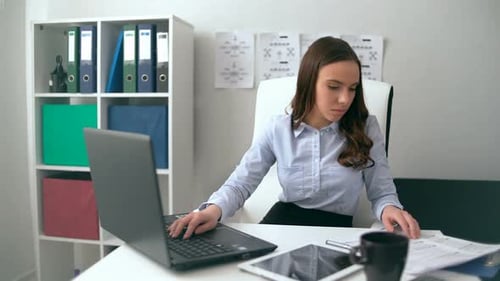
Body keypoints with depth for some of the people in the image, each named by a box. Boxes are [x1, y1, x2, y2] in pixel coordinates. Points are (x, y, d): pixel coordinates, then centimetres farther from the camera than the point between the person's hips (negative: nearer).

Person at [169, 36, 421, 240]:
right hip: (283, 221, 1)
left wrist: (389, 210, -23)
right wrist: (214, 208, -24)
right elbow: (239, 184, -1)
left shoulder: (366, 129, -3)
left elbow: (382, 193, 3)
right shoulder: (278, 130, -2)